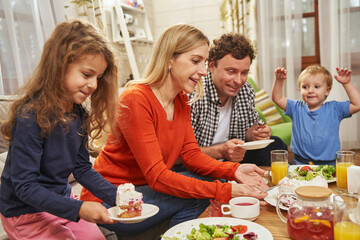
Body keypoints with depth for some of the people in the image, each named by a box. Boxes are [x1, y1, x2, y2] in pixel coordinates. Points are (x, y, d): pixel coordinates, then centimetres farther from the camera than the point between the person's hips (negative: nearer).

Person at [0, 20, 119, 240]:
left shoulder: (79, 114, -3)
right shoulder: (31, 115, -26)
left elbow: (82, 168, 3)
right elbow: (24, 186, -25)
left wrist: (115, 195, -11)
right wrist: (78, 209, -32)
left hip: (63, 201, 7)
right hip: (25, 213, -7)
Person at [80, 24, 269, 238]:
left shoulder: (181, 99, 2)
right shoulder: (136, 100, -25)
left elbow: (191, 153, -2)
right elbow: (157, 176, -29)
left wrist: (234, 170, -20)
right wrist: (226, 191, -33)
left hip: (146, 188, 8)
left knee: (204, 182, -10)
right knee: (195, 195, -21)